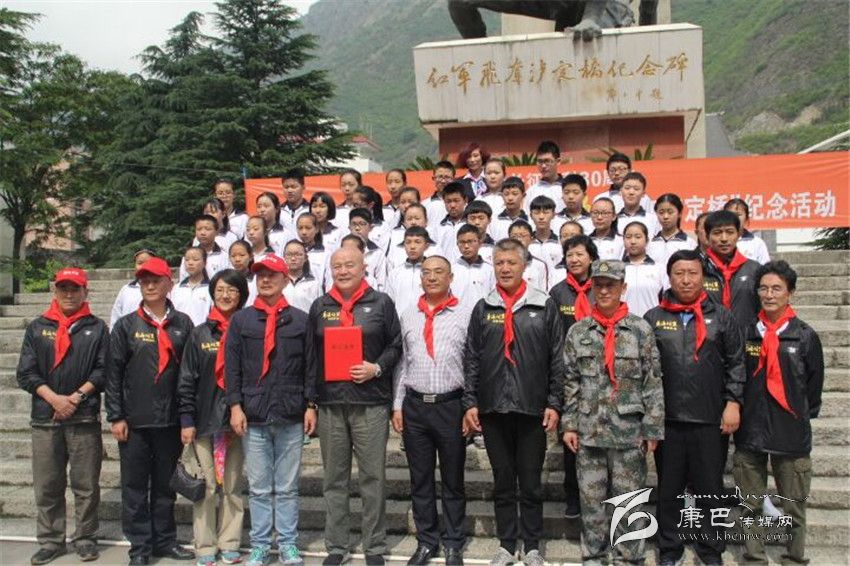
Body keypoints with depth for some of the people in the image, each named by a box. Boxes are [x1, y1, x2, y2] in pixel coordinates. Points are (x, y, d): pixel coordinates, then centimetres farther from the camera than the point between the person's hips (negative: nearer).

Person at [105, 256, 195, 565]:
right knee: (135, 485, 5)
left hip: (170, 419, 1)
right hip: (135, 420, -1)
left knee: (166, 484, 12)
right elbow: (113, 373, 0)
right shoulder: (126, 325, 2)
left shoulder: (183, 324, 5)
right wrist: (116, 417, -5)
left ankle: (164, 540, 24)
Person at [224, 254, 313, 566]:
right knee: (259, 488, 7)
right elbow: (232, 366, 4)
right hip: (253, 416, 1)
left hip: (291, 417, 0)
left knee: (287, 487, 7)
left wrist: (311, 405, -1)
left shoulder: (300, 320, 6)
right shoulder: (241, 319, 8)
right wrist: (235, 406, -4)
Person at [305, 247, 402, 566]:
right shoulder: (319, 307, 12)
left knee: (373, 477, 2)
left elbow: (396, 345, 6)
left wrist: (377, 368, -11)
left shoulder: (381, 303, 4)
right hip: (330, 404, 3)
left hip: (370, 403, -2)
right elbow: (309, 355, 12)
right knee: (334, 479, 9)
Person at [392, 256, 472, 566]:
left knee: (453, 480, 9)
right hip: (414, 405, 3)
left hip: (450, 405, -3)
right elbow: (401, 362, 11)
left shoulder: (466, 314, -3)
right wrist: (397, 405, 7)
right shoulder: (408, 316, 10)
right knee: (420, 479, 11)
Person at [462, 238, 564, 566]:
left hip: (532, 409, -2)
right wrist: (470, 403, -1)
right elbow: (471, 360, 6)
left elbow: (557, 359, 1)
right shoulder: (483, 309, 7)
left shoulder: (544, 307, 2)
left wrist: (554, 403, -4)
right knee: (502, 482, 11)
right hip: (493, 409, 2)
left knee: (531, 483, 7)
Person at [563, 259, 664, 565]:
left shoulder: (641, 330, -1)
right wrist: (569, 424, 1)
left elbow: (653, 383, -2)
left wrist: (652, 430, -5)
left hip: (629, 431, -2)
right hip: (588, 430, 2)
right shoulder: (578, 331, 5)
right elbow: (571, 383, 7)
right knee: (591, 499, 9)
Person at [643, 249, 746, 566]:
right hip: (667, 419, 1)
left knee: (710, 488, 10)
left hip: (712, 419, 0)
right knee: (669, 488, 10)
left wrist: (733, 403, -6)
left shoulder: (721, 317, 4)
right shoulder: (653, 319, 4)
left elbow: (736, 363, 3)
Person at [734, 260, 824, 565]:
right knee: (751, 505, 9)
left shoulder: (805, 336, -1)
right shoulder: (746, 333, 4)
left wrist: (804, 415, 6)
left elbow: (814, 383, 6)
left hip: (791, 435, -2)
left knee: (794, 506, 6)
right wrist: (736, 411, 5)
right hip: (750, 433, 2)